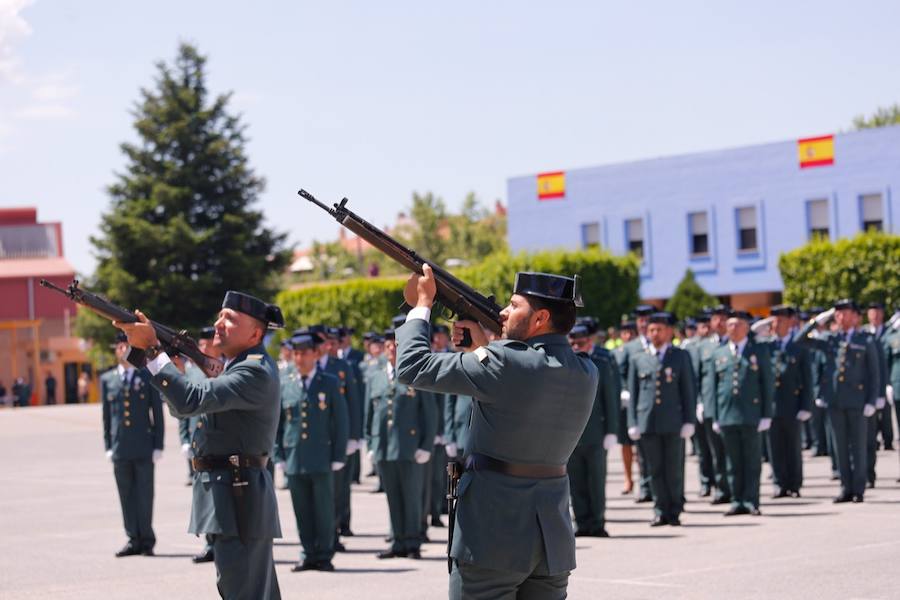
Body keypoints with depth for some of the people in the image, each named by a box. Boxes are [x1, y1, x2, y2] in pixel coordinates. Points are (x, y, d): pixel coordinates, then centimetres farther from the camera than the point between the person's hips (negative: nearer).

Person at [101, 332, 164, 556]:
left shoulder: (148, 377, 4)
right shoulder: (107, 380, 10)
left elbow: (158, 413, 3)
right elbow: (106, 416, 12)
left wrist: (158, 446, -2)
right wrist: (108, 446, 6)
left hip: (144, 447, -2)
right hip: (120, 448, 2)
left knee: (144, 495, -1)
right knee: (127, 496, 4)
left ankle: (147, 540, 7)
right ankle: (134, 540, 10)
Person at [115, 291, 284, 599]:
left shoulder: (256, 373, -17)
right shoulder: (240, 365, 16)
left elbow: (191, 400, -28)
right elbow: (179, 407, 18)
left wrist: (152, 348, -26)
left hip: (237, 499, -11)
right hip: (231, 494, 11)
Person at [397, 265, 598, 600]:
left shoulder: (505, 363, -18)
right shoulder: (587, 374, 4)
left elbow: (413, 367, -12)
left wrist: (422, 304, 2)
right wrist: (483, 347, 12)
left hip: (494, 534, -7)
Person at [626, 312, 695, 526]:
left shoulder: (681, 356, 8)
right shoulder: (638, 359, 11)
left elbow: (689, 391, 5)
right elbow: (633, 393, 10)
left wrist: (688, 421, -2)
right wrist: (632, 423, 3)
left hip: (673, 423, -1)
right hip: (647, 422, 1)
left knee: (674, 470, 1)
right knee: (655, 470, 2)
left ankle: (674, 511, 9)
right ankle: (661, 511, 8)